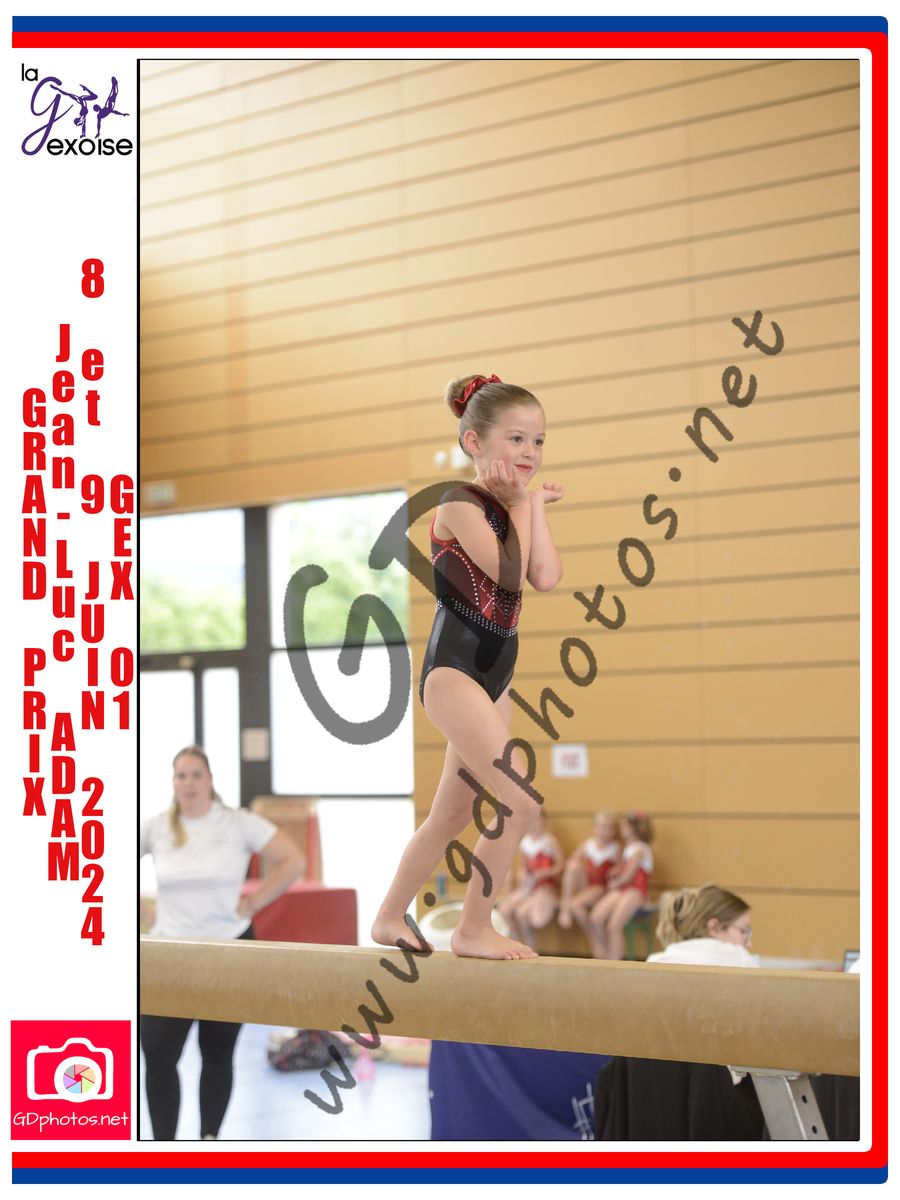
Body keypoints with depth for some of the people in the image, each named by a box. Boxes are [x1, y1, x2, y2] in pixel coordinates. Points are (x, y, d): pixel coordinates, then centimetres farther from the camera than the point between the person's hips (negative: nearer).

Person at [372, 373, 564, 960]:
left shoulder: (513, 507, 13)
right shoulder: (461, 504, -12)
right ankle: (475, 929, -5)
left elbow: (546, 576, -3)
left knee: (454, 813, 17)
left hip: (494, 674, 9)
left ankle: (390, 917, 33)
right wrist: (521, 501, -10)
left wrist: (536, 505, -1)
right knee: (521, 800, -17)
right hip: (454, 669, -9)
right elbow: (509, 574, -23)